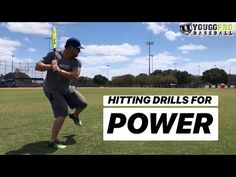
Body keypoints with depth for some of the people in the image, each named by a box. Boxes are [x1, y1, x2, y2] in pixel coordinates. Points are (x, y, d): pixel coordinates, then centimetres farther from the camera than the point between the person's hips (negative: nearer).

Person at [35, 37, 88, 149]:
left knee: (83, 103, 9)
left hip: (67, 89, 6)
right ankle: (52, 141, -4)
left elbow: (75, 76, -27)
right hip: (52, 90, -5)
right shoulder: (53, 55, -16)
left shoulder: (76, 62, -9)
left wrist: (58, 70, -35)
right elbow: (37, 66, -18)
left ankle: (74, 115, 43)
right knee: (62, 114, -17)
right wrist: (50, 66, -36)